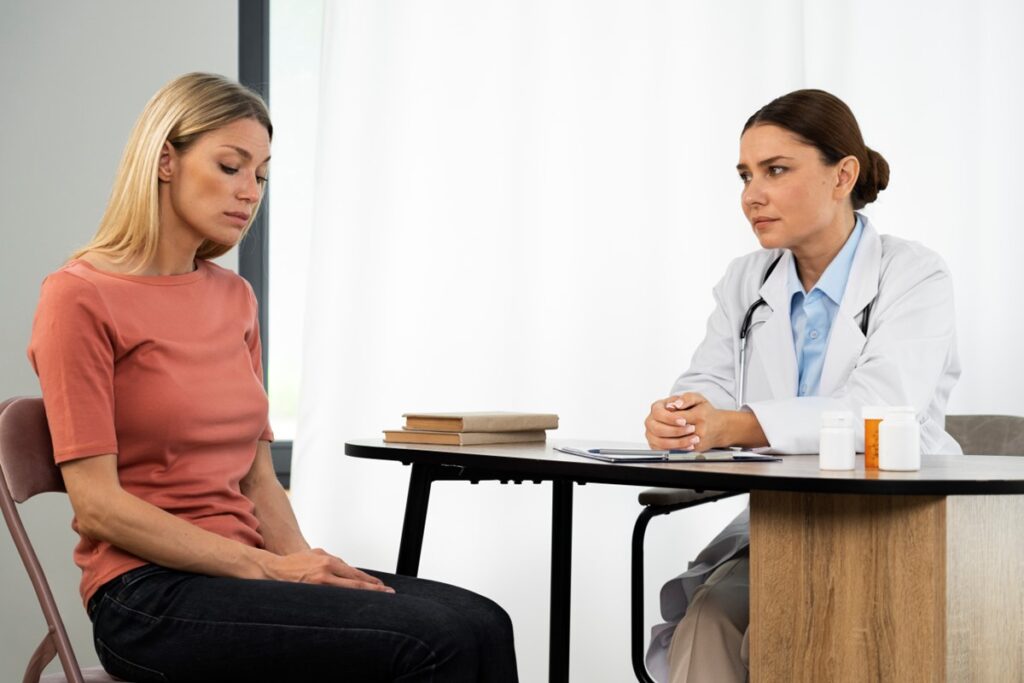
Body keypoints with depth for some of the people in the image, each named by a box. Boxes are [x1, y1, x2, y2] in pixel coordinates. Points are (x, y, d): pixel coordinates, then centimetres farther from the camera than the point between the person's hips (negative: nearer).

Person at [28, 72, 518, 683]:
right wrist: (270, 567, -16)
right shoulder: (81, 299, -6)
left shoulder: (236, 299, 16)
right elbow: (97, 505, -12)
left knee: (480, 624, -17)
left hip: (241, 570, 7)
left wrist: (304, 561, -4)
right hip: (149, 595, -7)